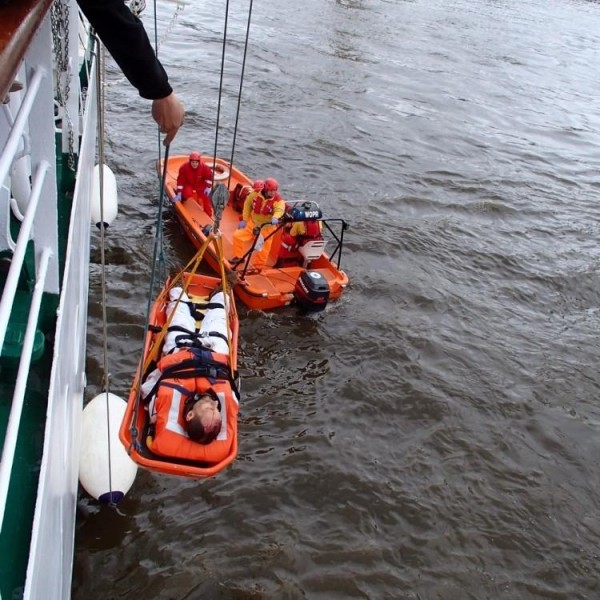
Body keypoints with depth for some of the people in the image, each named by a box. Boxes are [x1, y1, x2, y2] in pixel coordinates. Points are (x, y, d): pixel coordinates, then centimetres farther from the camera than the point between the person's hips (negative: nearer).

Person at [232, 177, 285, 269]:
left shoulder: (278, 200, -21)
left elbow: (279, 210, -40)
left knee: (262, 249, 4)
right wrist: (244, 220, 2)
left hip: (266, 227, -3)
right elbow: (247, 205, 3)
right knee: (237, 236, 0)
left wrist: (275, 218, -64)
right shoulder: (255, 194, -11)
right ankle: (238, 257, 21)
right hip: (252, 223, 3)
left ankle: (257, 267, 26)